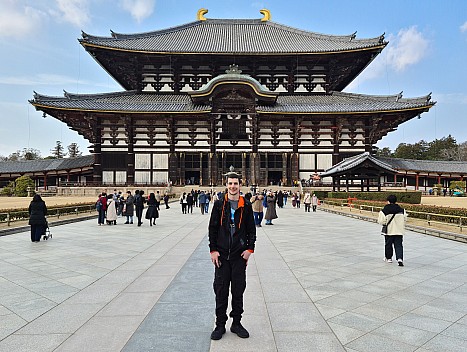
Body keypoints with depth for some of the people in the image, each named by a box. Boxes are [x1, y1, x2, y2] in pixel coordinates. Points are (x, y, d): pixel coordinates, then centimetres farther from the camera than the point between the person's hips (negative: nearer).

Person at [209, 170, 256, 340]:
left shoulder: (246, 205, 3)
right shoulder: (219, 204, 2)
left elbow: (251, 229, 7)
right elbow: (212, 228, 2)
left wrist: (250, 248, -3)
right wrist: (213, 249, -4)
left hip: (240, 255, 1)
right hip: (222, 255, 0)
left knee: (238, 290, 9)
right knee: (221, 291, 6)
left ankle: (236, 323, 25)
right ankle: (220, 325, 20)